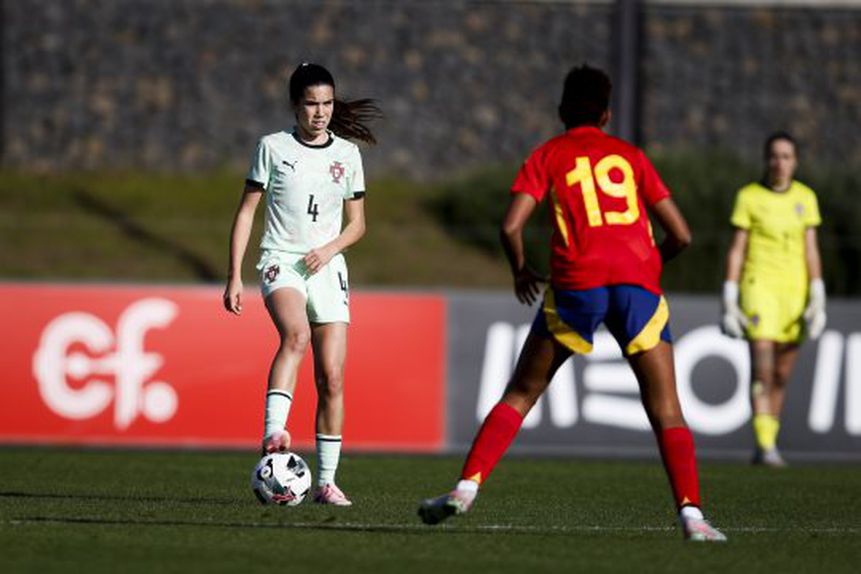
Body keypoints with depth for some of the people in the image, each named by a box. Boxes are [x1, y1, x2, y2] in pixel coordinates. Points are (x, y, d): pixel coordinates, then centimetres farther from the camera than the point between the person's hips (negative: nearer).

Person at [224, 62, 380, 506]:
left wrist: (330, 249, -7)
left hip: (327, 268, 3)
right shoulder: (273, 148, 3)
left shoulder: (347, 154, 10)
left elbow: (357, 223, 15)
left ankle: (326, 480, 4)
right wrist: (234, 277, -3)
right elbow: (246, 211, 4)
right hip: (280, 261, -3)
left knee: (332, 377, -3)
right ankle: (274, 431, -47)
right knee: (295, 333, -34)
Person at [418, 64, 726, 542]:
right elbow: (680, 234, 15)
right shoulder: (631, 156, 19)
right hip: (639, 279, 1)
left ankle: (466, 488, 4)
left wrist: (520, 270, 18)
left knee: (521, 394, 13)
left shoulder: (547, 156, 14)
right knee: (665, 409, 2)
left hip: (577, 283, -1)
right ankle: (691, 515, -13)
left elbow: (511, 226, 0)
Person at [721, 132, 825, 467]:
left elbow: (811, 251, 5)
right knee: (762, 367, -17)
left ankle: (768, 446, 19)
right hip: (759, 286, -4)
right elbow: (736, 250, -2)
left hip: (795, 289, 4)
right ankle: (765, 446, -22)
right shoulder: (749, 197, -2)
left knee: (782, 376, 8)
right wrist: (729, 301, -7)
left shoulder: (805, 198, 7)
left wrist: (818, 300, -3)